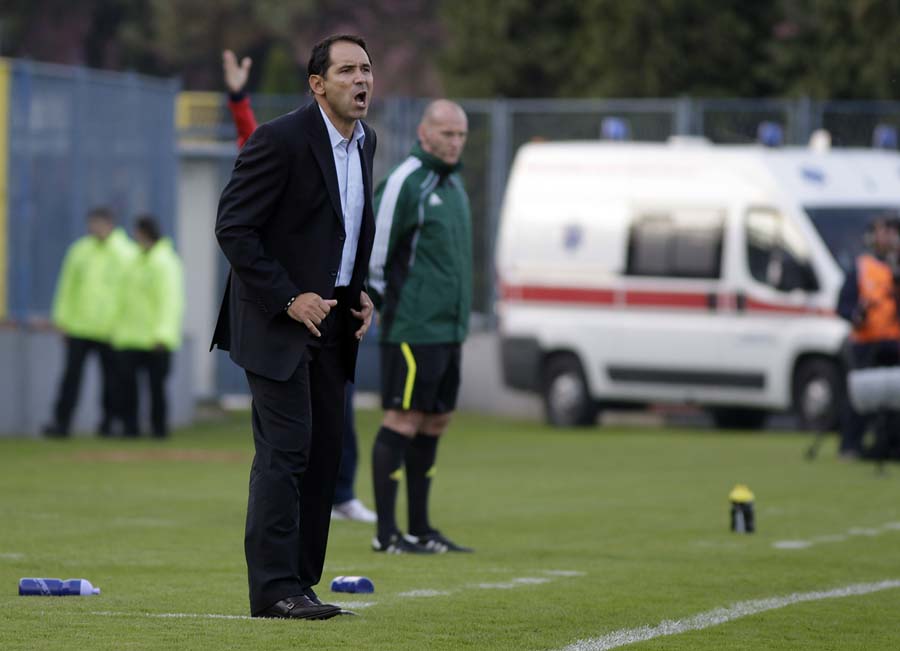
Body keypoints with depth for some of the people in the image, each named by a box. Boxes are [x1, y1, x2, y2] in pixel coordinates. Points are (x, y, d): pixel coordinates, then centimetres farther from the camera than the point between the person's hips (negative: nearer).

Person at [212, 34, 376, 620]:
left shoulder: (366, 142, 10)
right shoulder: (281, 140, -15)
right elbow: (233, 227, -15)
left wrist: (360, 292, 10)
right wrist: (288, 299, -18)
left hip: (333, 319, 8)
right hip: (279, 322, -8)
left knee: (324, 455, 6)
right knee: (285, 450, -11)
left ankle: (299, 583, 11)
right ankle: (274, 588, -9)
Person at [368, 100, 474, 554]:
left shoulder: (453, 184, 16)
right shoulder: (403, 183, -13)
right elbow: (370, 251, -14)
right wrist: (382, 306, -6)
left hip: (448, 329, 9)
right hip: (414, 329, -9)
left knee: (435, 421, 10)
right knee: (403, 420, -8)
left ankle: (420, 529, 15)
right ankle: (386, 533, -6)